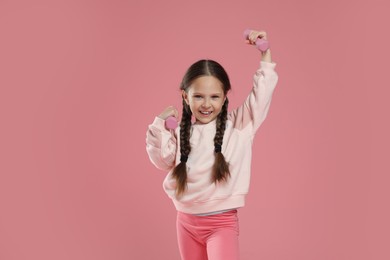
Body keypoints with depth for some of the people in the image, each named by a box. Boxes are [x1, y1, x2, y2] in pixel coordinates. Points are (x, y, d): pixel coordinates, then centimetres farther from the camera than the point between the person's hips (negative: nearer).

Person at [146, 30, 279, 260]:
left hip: (222, 222, -4)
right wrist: (160, 126, -6)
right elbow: (163, 161, 6)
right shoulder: (182, 131, 2)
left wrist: (265, 51, -18)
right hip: (186, 221, 4)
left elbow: (263, 93, -12)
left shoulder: (238, 125, -7)